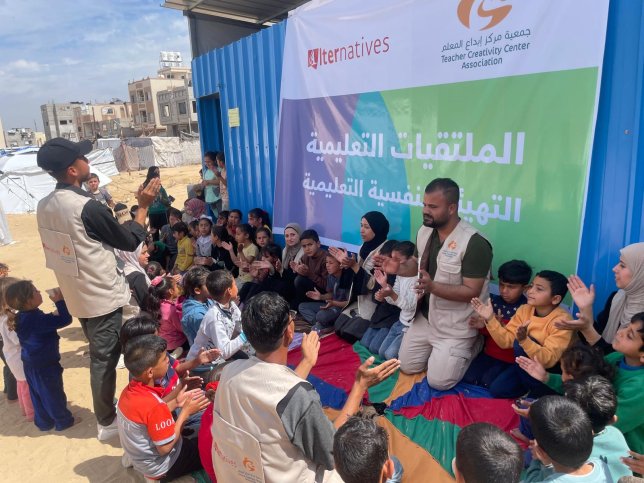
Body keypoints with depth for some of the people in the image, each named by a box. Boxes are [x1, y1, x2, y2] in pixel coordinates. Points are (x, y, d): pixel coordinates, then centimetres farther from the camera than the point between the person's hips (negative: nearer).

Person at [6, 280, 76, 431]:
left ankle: (44, 422, 36)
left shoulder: (21, 318, -3)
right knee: (54, 394, 9)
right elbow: (65, 320, -31)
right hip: (45, 365, -8)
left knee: (37, 395, 21)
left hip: (30, 364, 8)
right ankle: (64, 421, 25)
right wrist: (60, 301, -24)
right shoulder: (38, 319, -29)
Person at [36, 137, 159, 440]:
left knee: (100, 355, 23)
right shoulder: (86, 207, -24)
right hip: (102, 295, -8)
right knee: (104, 358, 6)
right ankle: (107, 422, 21)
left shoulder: (45, 205, 2)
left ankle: (107, 407, 40)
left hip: (78, 294, 8)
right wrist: (143, 207, -5)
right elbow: (129, 242, -13)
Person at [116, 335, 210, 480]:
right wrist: (185, 412, -20)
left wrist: (177, 402, -1)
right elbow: (165, 448, -26)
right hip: (159, 468, -8)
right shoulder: (153, 405, -36)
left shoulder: (129, 390, -10)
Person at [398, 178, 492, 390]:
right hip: (426, 316, 7)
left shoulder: (474, 243, -25)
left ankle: (471, 346, 19)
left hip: (456, 327, -7)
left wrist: (432, 287, -36)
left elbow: (471, 292, -25)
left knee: (438, 381, -4)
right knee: (407, 367, 10)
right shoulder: (424, 232, -2)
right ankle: (439, 351, 32)